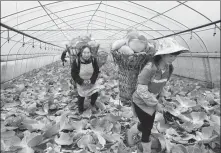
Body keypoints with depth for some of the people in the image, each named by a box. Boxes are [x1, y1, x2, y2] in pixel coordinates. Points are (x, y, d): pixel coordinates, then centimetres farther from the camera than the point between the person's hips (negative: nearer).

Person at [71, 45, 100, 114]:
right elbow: (74, 74, -15)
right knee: (81, 96, 10)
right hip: (81, 83, -1)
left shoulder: (93, 60, -19)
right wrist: (82, 81, -22)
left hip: (91, 82, 2)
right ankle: (80, 110, 40)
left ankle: (92, 104, 31)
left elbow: (96, 71, -7)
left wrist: (92, 80, -19)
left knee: (95, 93, -5)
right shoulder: (76, 61, -25)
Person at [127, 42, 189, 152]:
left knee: (148, 126, 19)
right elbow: (141, 90, -27)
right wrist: (156, 104, -21)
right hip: (141, 102, -7)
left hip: (152, 101, 7)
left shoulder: (169, 68, -9)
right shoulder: (149, 68, -32)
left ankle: (131, 133, 49)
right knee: (147, 127, 6)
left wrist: (161, 97, -1)